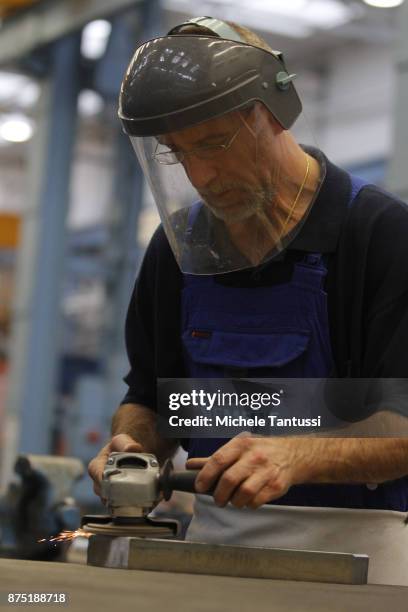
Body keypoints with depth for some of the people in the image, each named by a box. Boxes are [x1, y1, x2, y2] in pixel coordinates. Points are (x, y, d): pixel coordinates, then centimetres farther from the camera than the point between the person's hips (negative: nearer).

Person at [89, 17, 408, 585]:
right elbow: (150, 396, 20)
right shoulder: (178, 243, 11)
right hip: (213, 538, 4)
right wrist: (133, 445, -1)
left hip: (351, 552, -4)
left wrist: (296, 455, -25)